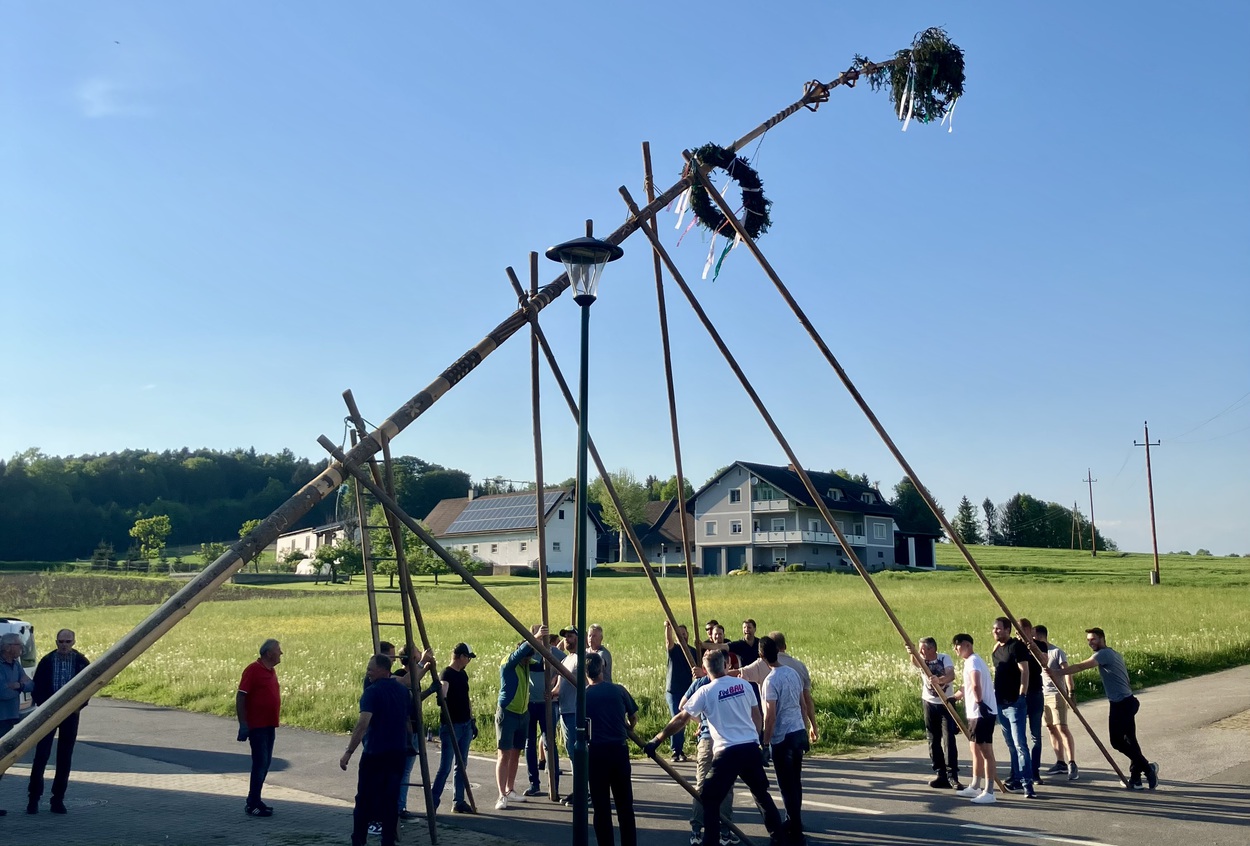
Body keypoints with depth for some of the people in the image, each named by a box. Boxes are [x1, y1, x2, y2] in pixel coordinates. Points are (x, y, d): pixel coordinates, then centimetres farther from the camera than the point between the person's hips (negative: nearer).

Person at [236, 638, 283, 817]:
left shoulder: (271, 670, 12)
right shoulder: (253, 670, -13)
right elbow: (240, 697, -16)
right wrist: (243, 725, -19)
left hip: (269, 725, 9)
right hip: (257, 726, -9)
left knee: (265, 763, 12)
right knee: (260, 763, -8)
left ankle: (254, 800, 20)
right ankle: (253, 805, -2)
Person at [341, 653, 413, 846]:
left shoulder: (372, 691, -13)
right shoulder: (403, 690, 8)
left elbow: (363, 723, -23)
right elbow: (408, 719, 17)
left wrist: (348, 752, -21)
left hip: (375, 753, -6)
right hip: (398, 752, 6)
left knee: (365, 799, 5)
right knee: (390, 799, 9)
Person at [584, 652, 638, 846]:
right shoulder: (619, 690, 2)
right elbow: (634, 717, 12)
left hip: (596, 751, -1)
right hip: (619, 749, 2)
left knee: (601, 805, 7)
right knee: (624, 803, 13)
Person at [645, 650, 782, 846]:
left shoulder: (705, 692, -4)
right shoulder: (744, 685, 6)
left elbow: (681, 720, -3)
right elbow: (758, 719, 13)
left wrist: (657, 739, 4)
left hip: (727, 752, -5)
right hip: (752, 748, 5)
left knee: (709, 799, 7)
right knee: (761, 793, 23)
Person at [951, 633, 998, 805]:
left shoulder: (973, 661, -13)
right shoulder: (970, 661, 19)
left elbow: (975, 685, -29)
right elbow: (968, 687, 32)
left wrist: (979, 702, -25)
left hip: (982, 712, -11)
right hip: (976, 712, 11)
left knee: (985, 751, -9)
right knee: (975, 749, 17)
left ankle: (989, 792, -8)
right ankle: (975, 787, 26)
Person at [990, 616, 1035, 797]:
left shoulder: (1016, 646, -11)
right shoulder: (996, 649, 14)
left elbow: (1024, 671, -15)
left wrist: (1022, 695, -19)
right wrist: (994, 696, 18)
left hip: (1015, 703, -9)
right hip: (1000, 703, 9)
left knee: (1019, 743, -11)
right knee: (1011, 745, 13)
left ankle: (1027, 782, -11)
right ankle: (1017, 779, 20)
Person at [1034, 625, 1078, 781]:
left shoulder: (1057, 652, -8)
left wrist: (1070, 692, -25)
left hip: (1056, 694, -7)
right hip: (1042, 695, 7)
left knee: (1062, 728, -13)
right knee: (1052, 729, 8)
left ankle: (1072, 764, -14)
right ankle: (1060, 763, 14)